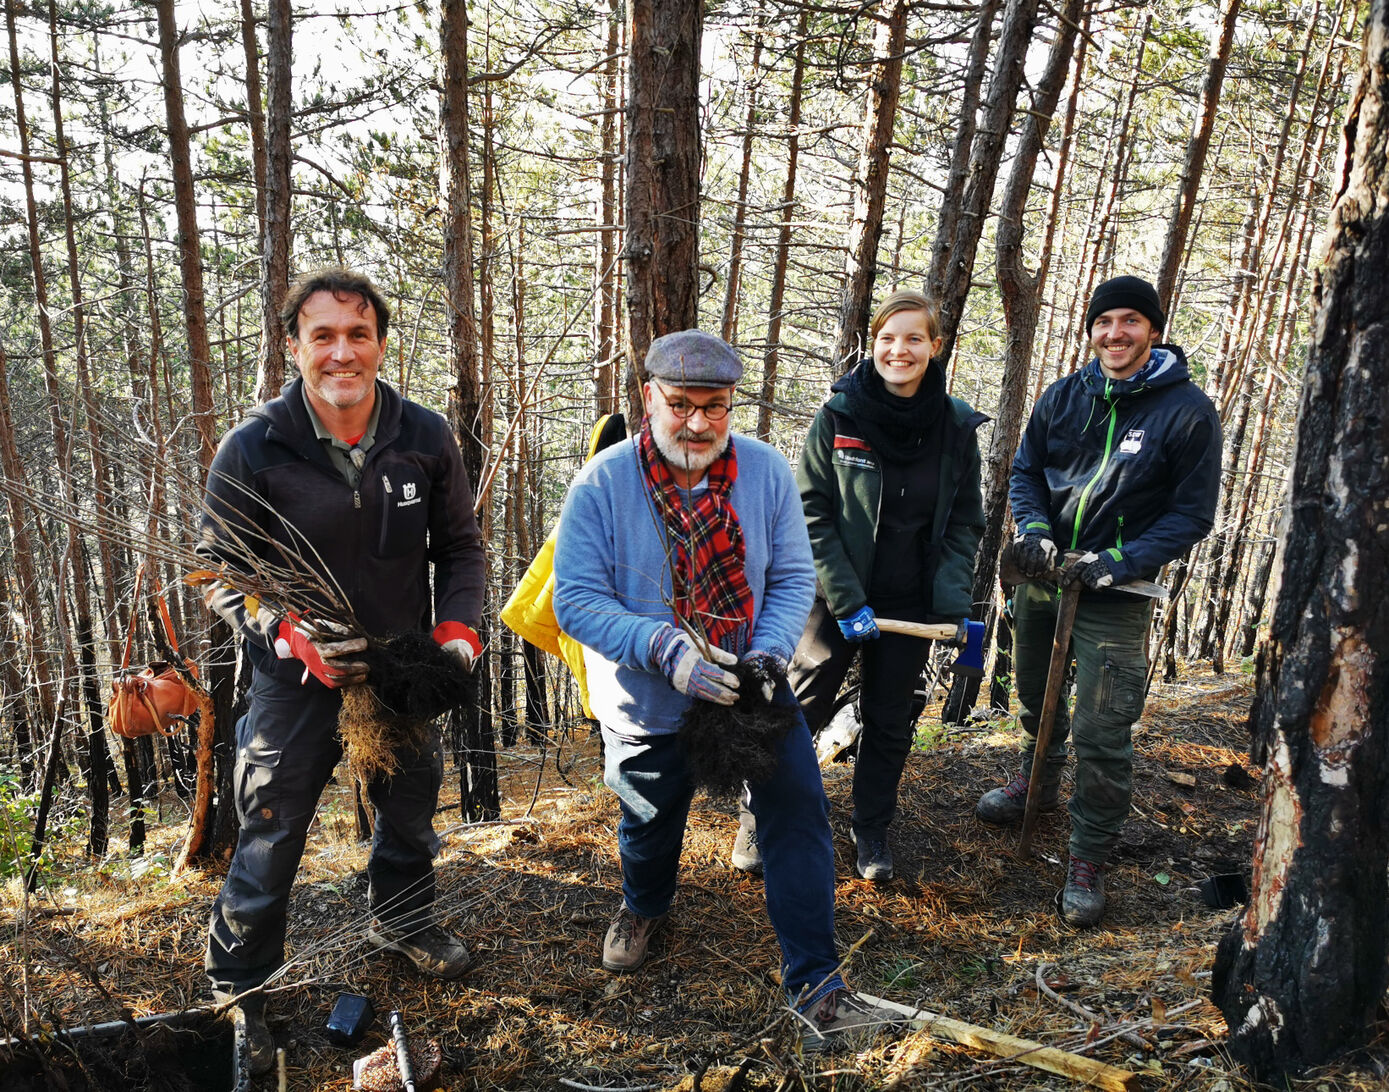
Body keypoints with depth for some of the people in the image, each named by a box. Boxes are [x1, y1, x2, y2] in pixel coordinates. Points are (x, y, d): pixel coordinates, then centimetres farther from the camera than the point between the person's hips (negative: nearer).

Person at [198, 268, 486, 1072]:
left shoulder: (426, 439, -9)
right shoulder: (253, 450, -15)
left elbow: (460, 546, 2)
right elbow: (223, 573, -9)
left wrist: (458, 628, -11)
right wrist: (292, 634, -25)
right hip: (296, 682, -3)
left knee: (411, 816, 23)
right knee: (270, 841, 9)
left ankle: (403, 921, 53)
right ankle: (238, 990, 35)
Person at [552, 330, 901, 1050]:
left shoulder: (767, 471, -10)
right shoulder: (602, 484, -18)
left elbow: (792, 577, -6)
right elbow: (577, 600, -21)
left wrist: (768, 655, -23)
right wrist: (667, 648, -35)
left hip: (753, 692, 2)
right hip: (649, 704, -1)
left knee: (799, 814, -7)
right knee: (650, 827, 18)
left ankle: (812, 985, 9)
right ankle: (643, 907, 54)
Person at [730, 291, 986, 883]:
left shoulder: (957, 427, -3)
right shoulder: (838, 416, -10)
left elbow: (964, 523, 3)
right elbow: (811, 514, -10)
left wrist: (952, 602, -8)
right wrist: (846, 599, -15)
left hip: (910, 608, 3)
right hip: (835, 600, -2)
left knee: (890, 722, 15)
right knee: (801, 711, 6)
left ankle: (872, 828, 36)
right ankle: (759, 817, 27)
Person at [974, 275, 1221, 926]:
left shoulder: (1187, 410, -11)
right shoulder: (1063, 397, 1)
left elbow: (1193, 513, -9)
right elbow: (1026, 469, 9)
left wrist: (1123, 562, -21)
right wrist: (1031, 526, -11)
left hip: (1118, 594, -5)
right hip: (1044, 576, 5)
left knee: (1101, 737, -4)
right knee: (1036, 697, 24)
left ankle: (1089, 860, 15)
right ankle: (1038, 781, 51)